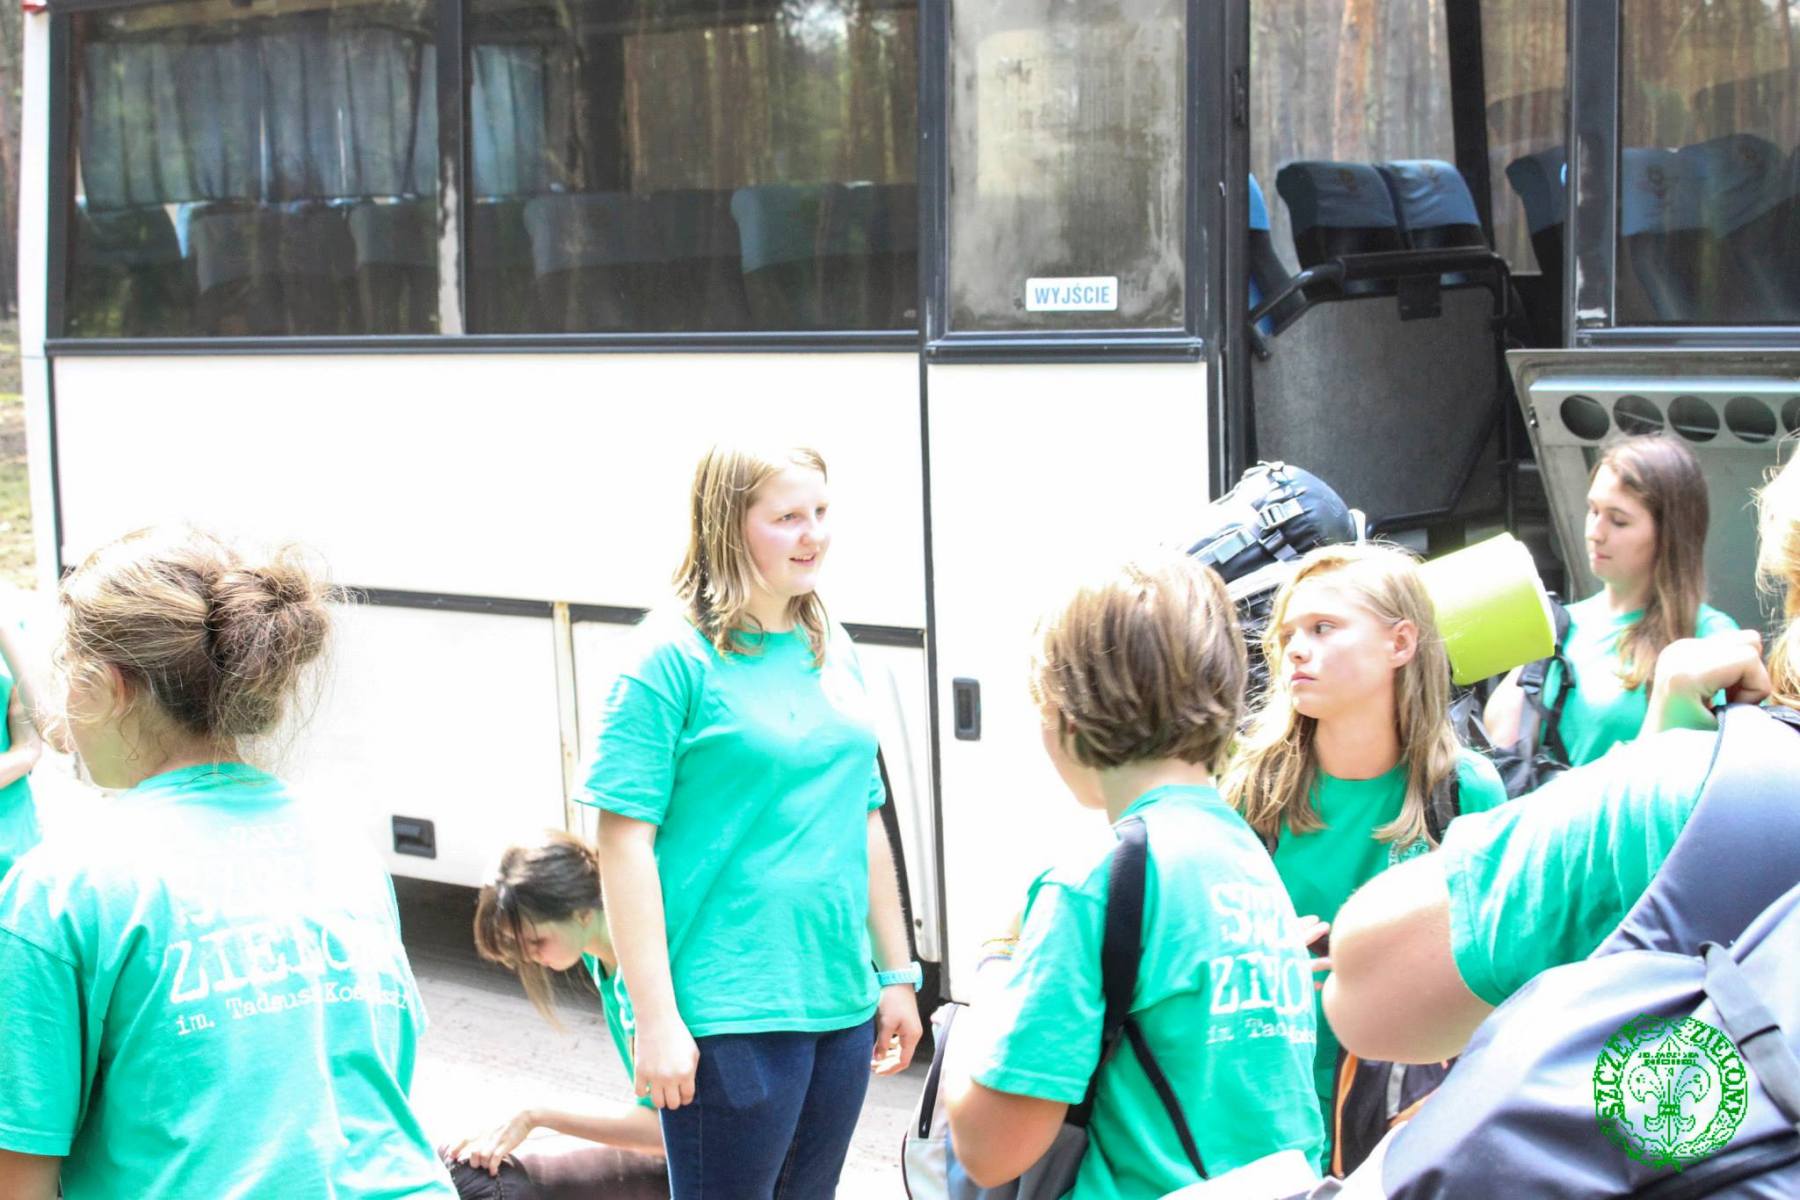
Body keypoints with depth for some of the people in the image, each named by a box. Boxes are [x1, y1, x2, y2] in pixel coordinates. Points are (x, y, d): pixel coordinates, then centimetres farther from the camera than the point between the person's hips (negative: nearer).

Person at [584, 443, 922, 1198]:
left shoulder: (832, 652, 10)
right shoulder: (674, 659, -10)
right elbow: (625, 841, -13)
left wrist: (896, 974, 17)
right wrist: (656, 1017, -16)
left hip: (840, 1007, 7)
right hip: (729, 1018, -7)